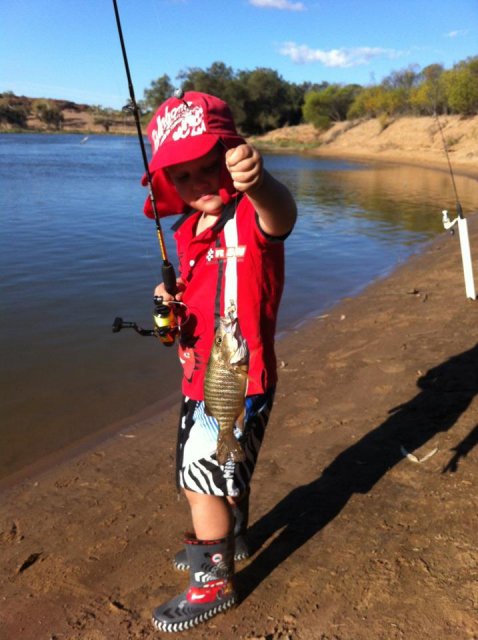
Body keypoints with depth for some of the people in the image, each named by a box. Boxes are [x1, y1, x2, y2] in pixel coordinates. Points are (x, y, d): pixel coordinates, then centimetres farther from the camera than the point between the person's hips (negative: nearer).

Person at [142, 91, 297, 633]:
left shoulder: (251, 218, -21)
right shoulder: (188, 231, 3)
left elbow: (281, 213, -46)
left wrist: (257, 181, -68)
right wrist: (174, 300, -5)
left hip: (240, 381, -8)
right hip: (201, 378, 8)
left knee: (202, 481, 4)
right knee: (223, 471, 27)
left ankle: (213, 582, 29)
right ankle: (230, 538, 54)